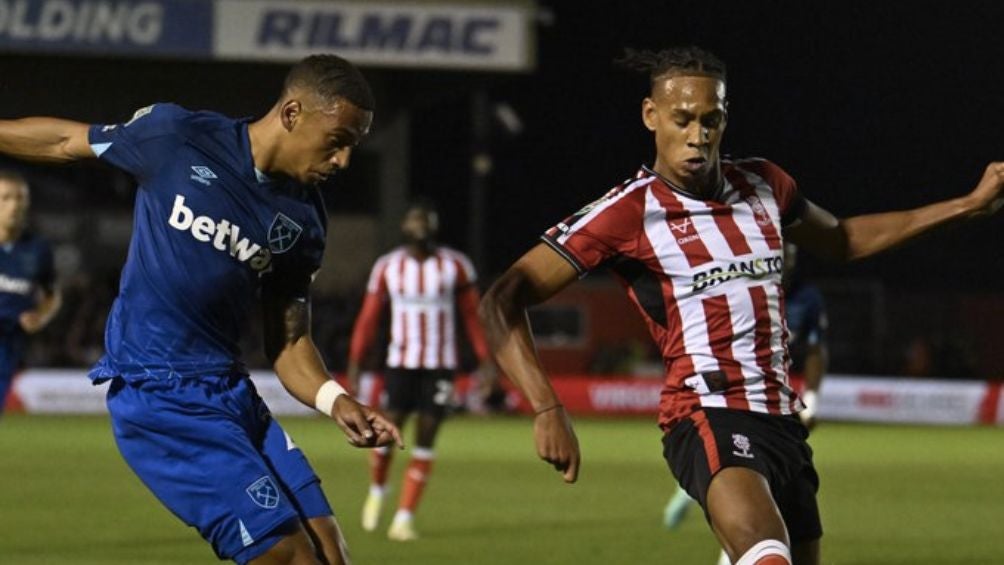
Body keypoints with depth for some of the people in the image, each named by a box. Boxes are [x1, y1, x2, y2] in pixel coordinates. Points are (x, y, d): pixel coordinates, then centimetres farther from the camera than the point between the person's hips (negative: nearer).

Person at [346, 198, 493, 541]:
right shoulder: (387, 267, 1)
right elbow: (369, 317, 4)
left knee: (425, 439, -4)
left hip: (441, 365, 0)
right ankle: (377, 490, 23)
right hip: (401, 362, 0)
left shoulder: (455, 266, -1)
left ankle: (404, 518, -1)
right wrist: (354, 363, -1)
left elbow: (471, 316, 5)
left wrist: (485, 360, 1)